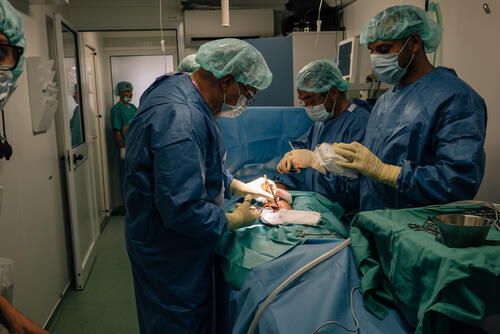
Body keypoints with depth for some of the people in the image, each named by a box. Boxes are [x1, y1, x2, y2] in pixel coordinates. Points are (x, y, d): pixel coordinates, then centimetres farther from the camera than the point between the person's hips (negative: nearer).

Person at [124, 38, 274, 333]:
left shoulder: (185, 97, 5)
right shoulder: (180, 115, -31)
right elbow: (182, 209, -34)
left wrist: (240, 187, 6)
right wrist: (235, 220, -18)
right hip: (170, 257, -10)